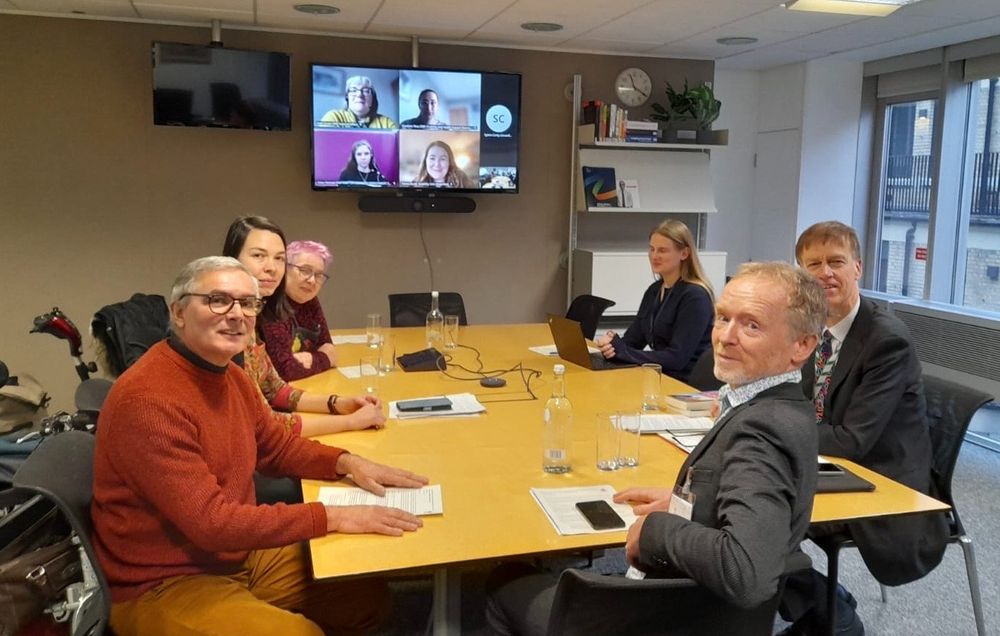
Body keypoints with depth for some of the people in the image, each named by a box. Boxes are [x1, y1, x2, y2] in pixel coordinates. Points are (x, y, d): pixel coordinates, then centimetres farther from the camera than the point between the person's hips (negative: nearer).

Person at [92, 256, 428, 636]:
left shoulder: (229, 374, 2)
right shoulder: (147, 400, -27)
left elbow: (276, 446, 15)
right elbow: (211, 522, -30)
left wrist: (346, 463, -4)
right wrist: (332, 517, -28)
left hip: (240, 554, 9)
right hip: (165, 584, -8)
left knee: (367, 592, 8)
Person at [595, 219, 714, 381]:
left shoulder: (695, 296, -13)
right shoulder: (654, 290, 11)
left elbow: (676, 358, -19)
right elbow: (631, 341, 9)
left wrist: (621, 351, -25)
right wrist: (611, 345, -13)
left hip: (688, 385, -7)